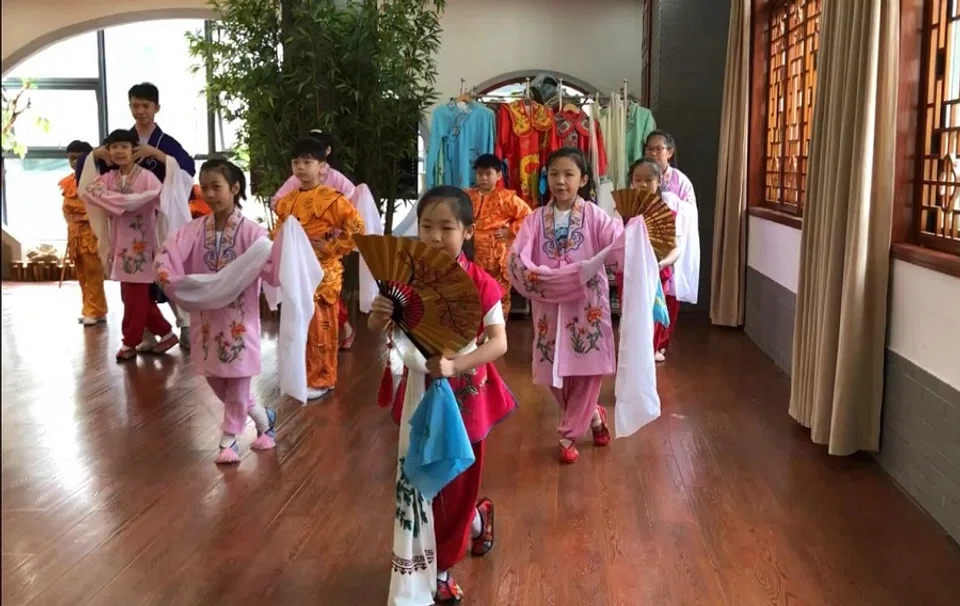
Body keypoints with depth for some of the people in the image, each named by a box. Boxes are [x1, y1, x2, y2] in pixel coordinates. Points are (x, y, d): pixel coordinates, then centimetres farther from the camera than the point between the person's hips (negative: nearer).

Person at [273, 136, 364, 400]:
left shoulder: (331, 199, -11)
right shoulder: (287, 201, 8)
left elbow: (357, 228, -15)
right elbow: (279, 233, 18)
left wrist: (331, 248, -15)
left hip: (322, 273, -6)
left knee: (321, 327, 1)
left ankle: (321, 380, 11)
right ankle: (301, 374, 28)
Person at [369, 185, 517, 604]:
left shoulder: (480, 283, -15)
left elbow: (499, 342, -21)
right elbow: (381, 329, -2)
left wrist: (455, 365, -37)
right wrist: (378, 316, -26)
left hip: (465, 393, -2)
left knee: (458, 483, 11)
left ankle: (442, 566, 32)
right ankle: (476, 518, 43)